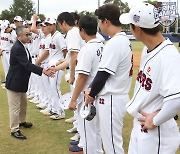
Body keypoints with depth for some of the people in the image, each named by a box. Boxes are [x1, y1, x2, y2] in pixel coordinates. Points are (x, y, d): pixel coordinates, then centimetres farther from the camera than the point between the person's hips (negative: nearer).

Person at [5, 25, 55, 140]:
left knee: (23, 103, 25)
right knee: (15, 106, 1)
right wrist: (43, 71, -36)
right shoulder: (17, 48, -25)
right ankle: (15, 129, 12)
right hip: (14, 82, -10)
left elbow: (27, 64, 11)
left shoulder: (22, 47, 6)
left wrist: (42, 70, 4)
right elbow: (27, 65, -31)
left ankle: (21, 121, 44)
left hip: (21, 82, 10)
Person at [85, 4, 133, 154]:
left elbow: (103, 75, -17)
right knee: (111, 140, 20)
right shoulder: (124, 40, 10)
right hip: (119, 96, 10)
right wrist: (92, 89, 7)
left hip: (111, 100, -10)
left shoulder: (114, 43, -20)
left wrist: (91, 95, -3)